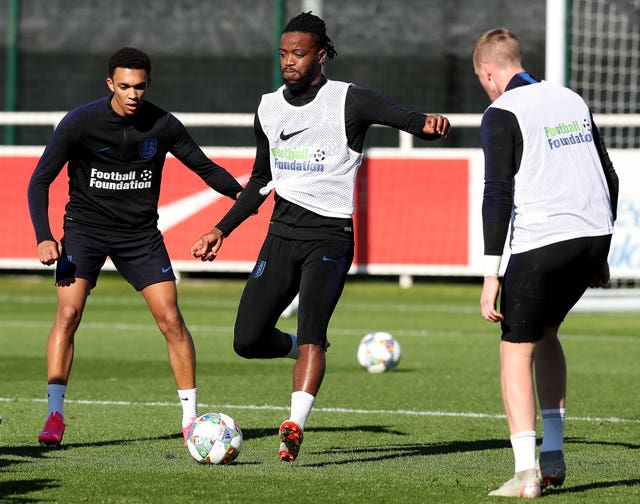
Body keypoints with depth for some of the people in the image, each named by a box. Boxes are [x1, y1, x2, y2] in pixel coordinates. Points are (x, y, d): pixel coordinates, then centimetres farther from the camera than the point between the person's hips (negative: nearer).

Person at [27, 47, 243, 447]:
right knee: (69, 312, -19)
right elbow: (40, 181, -8)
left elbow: (204, 166, 6)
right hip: (85, 227, -2)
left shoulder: (163, 125, -8)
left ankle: (191, 416, 5)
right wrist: (44, 237, -20)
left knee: (171, 319, -7)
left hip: (140, 233, 2)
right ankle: (55, 416, -13)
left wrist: (239, 192, -12)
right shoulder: (80, 122, -14)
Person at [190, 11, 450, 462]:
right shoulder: (270, 108, 12)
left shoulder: (349, 101, -5)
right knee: (248, 341, 0)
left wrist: (428, 124, -42)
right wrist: (222, 230, 23)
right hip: (282, 234, 6)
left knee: (311, 331, -22)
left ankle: (295, 427, -28)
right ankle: (303, 351, 30)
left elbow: (402, 117, -18)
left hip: (330, 238, -5)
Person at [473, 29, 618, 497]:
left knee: (516, 352, 2)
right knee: (546, 333, 25)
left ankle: (526, 472, -9)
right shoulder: (571, 100, 16)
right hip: (593, 235, 7)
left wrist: (491, 274, -14)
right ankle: (554, 456, 19)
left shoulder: (502, 113, -5)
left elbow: (498, 194, -14)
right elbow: (609, 177, 19)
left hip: (540, 243, -7)